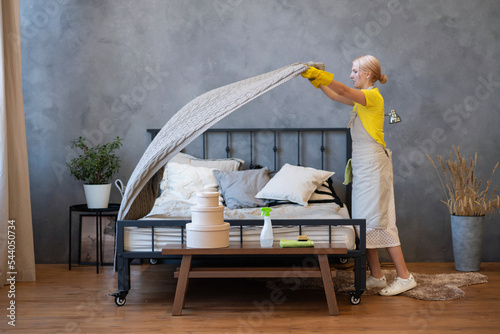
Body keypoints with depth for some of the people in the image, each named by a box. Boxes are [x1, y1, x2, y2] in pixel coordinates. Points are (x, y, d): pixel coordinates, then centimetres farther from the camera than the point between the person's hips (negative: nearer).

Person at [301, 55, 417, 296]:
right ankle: (376, 276, 14)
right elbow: (336, 96, 26)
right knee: (364, 222, 8)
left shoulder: (373, 96, -11)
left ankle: (405, 277, -5)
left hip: (373, 165, -10)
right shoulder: (362, 98, 16)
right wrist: (316, 80, 18)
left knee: (378, 221, -10)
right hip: (362, 165, 10)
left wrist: (317, 74, -26)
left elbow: (343, 91, -25)